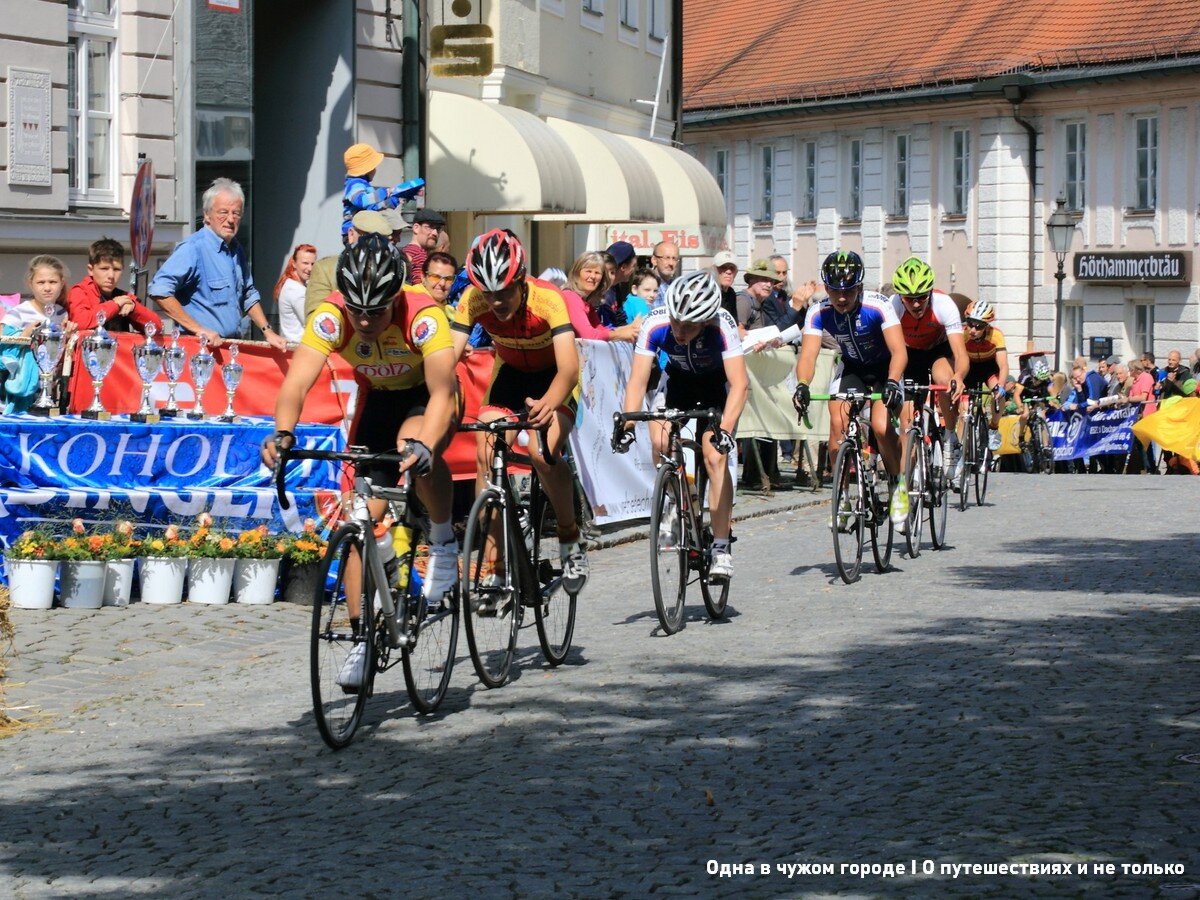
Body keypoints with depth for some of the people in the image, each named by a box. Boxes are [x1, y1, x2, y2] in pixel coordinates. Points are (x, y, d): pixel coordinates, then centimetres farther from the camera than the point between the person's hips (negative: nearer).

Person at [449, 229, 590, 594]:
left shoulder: (548, 299, -34)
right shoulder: (474, 300, -24)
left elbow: (568, 367, -44)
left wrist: (548, 404, -64)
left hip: (553, 376, -4)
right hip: (510, 372, 4)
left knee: (544, 454, -27)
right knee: (487, 455, -15)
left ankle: (571, 539, -3)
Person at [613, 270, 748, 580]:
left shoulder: (722, 326, -37)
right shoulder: (656, 324, -32)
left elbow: (740, 384, -41)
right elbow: (638, 381, -31)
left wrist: (725, 429, -55)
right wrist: (626, 425, -45)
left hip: (717, 383, -3)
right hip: (679, 379, 3)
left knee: (715, 456, -18)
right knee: (660, 442, -19)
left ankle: (721, 547, -12)